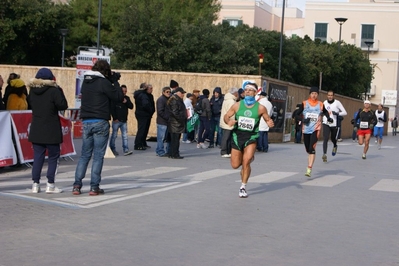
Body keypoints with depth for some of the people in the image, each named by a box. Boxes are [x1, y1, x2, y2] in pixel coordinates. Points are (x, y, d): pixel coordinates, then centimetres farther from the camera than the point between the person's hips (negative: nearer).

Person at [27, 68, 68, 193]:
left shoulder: (32, 90, 4)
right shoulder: (53, 91, -12)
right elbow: (63, 105, -11)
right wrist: (59, 91, -3)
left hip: (36, 130, 5)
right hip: (51, 131, -5)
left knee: (38, 156, 9)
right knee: (53, 156, 4)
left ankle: (35, 184, 7)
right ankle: (50, 185, 0)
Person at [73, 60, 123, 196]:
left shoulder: (86, 82, 11)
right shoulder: (103, 82, -9)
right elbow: (119, 97, -6)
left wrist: (112, 81, 14)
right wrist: (115, 82, 4)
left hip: (86, 122, 6)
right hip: (100, 123, -6)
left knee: (85, 155, 10)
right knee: (98, 155, 0)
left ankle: (77, 185, 5)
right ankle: (94, 187, 1)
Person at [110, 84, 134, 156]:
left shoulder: (127, 98, 10)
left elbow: (131, 107, 4)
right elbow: (112, 108, -9)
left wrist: (126, 102, -15)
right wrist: (115, 118, -13)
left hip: (124, 121, 5)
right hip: (116, 120, -5)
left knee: (125, 136, 0)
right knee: (114, 135, 4)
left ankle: (126, 150, -2)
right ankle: (112, 149, 14)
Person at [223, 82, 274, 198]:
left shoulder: (260, 108, -4)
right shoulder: (237, 105, -1)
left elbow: (268, 119, 6)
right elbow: (226, 116, 6)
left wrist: (270, 123, -18)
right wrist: (228, 121, -17)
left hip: (251, 137, -2)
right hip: (237, 135, 2)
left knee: (246, 162, -18)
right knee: (235, 165, 7)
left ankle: (243, 187, -2)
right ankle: (249, 157, 43)